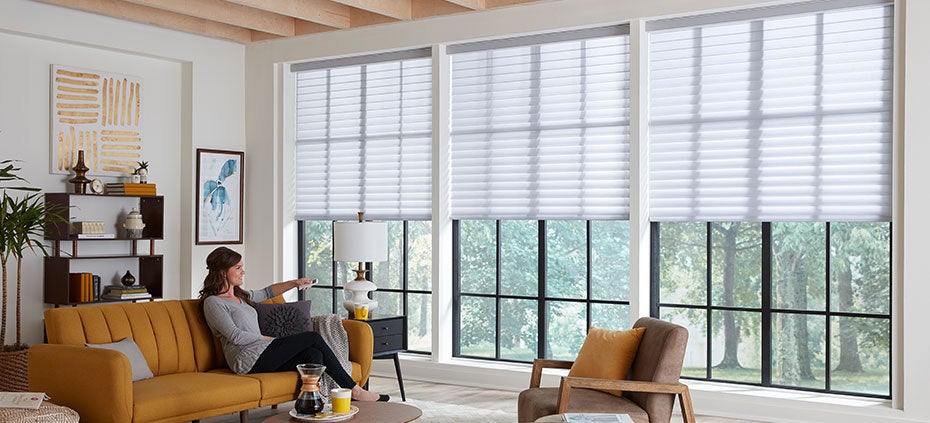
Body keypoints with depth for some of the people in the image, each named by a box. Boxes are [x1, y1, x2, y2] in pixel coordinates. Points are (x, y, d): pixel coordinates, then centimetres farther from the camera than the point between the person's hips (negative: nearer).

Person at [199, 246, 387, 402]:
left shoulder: (240, 295, 23)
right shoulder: (212, 302, -4)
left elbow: (266, 293, 36)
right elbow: (235, 336, -12)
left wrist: (295, 283, 22)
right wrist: (269, 338, -5)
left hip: (261, 353, 9)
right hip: (249, 359, -9)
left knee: (313, 355, -17)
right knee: (314, 337, -10)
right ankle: (354, 390, -4)